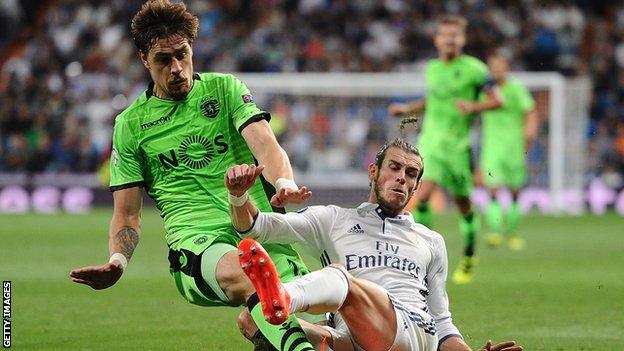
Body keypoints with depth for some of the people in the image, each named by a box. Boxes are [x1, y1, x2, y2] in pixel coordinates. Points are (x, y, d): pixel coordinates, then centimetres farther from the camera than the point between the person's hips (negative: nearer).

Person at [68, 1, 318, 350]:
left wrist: (284, 184, -25)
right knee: (239, 273, -39)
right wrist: (117, 261, -6)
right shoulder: (130, 125, 16)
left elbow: (265, 145, -1)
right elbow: (127, 216, 16)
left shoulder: (224, 88, 15)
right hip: (195, 238, -2)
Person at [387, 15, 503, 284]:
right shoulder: (432, 68, 11)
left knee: (463, 204, 7)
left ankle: (469, 257, 28)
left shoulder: (474, 69, -4)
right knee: (422, 196, -18)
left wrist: (473, 107, -19)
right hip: (430, 142, 3)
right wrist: (408, 108, 15)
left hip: (458, 146, -3)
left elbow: (496, 100, -3)